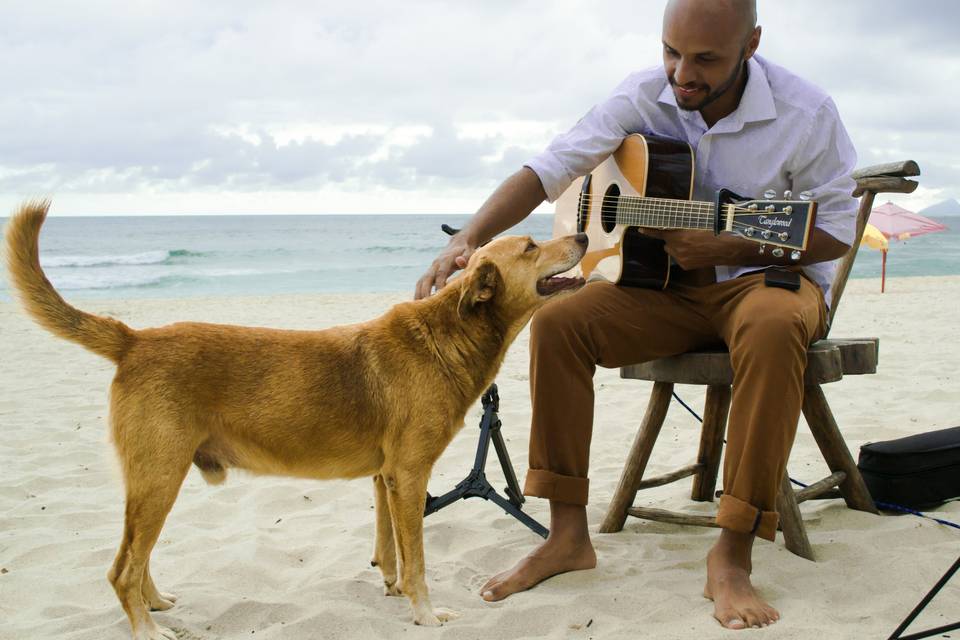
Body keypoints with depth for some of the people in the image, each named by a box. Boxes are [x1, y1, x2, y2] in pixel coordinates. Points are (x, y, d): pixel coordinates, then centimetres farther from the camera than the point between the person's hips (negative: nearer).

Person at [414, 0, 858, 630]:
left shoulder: (806, 112, -14)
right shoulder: (644, 96, -6)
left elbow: (837, 232, -9)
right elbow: (551, 166, -12)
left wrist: (729, 251, -22)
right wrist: (469, 239, -28)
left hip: (767, 274, -3)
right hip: (668, 288, 3)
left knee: (773, 326, -40)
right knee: (557, 321, -20)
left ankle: (733, 554, -31)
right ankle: (569, 535, -12)